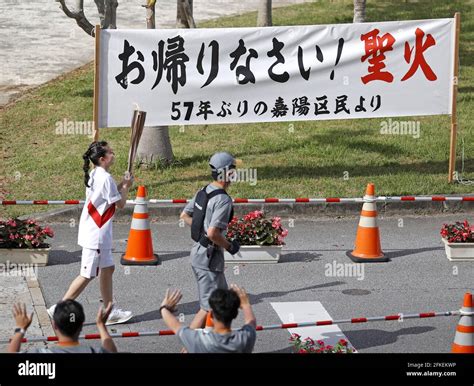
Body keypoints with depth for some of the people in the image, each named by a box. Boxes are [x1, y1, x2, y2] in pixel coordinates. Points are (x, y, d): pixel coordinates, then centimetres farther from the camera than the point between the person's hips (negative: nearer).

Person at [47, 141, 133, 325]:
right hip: (96, 235, -10)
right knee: (87, 275, -3)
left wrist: (121, 185, 9)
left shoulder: (95, 175, 8)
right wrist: (126, 187, 2)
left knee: (108, 269, 15)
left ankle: (110, 312, 21)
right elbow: (120, 204, -13)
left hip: (98, 234, 10)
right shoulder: (106, 178, -20)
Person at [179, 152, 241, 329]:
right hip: (210, 256, -10)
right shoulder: (223, 200, -21)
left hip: (198, 251, 10)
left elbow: (184, 215, 16)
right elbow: (213, 233, -28)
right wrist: (229, 246, -11)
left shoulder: (203, 192, 6)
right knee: (209, 305, -3)